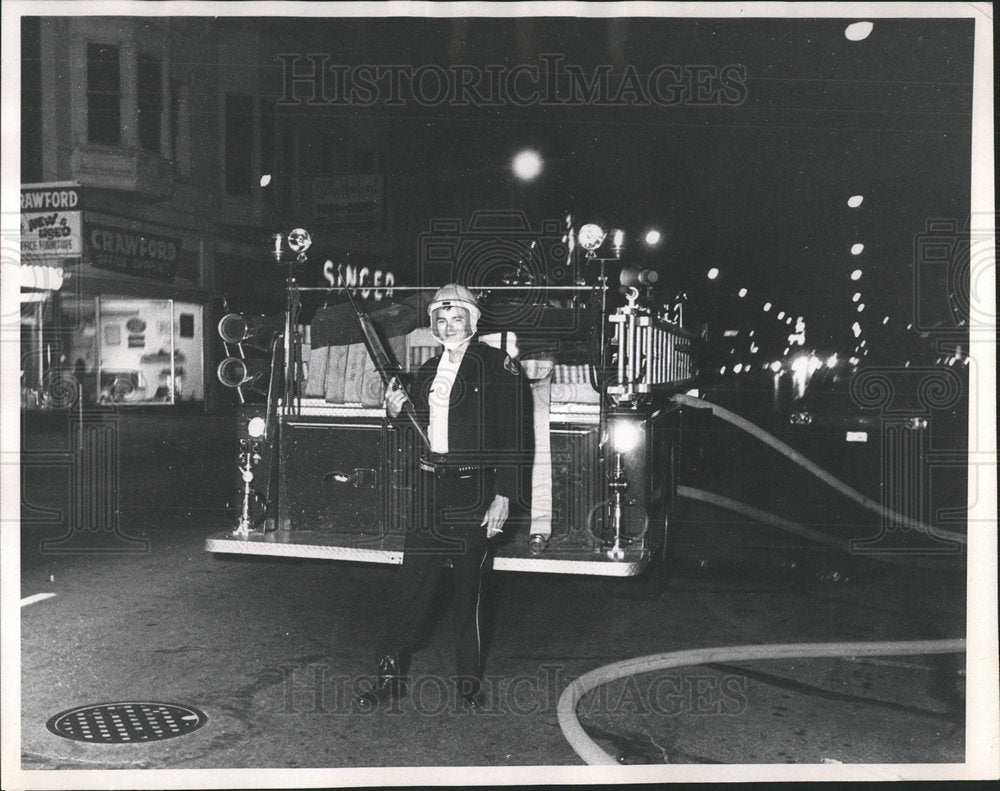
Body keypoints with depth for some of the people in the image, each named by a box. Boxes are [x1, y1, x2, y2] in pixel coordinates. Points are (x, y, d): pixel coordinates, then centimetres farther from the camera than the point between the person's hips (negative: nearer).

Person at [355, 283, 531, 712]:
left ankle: (469, 679, 19)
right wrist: (397, 411, 0)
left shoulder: (498, 366, -3)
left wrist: (503, 496, -14)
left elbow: (514, 436, -9)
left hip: (474, 491, -4)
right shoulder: (427, 371, 15)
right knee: (414, 584, 5)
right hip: (430, 489, 4)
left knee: (469, 589, 5)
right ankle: (390, 673, 14)